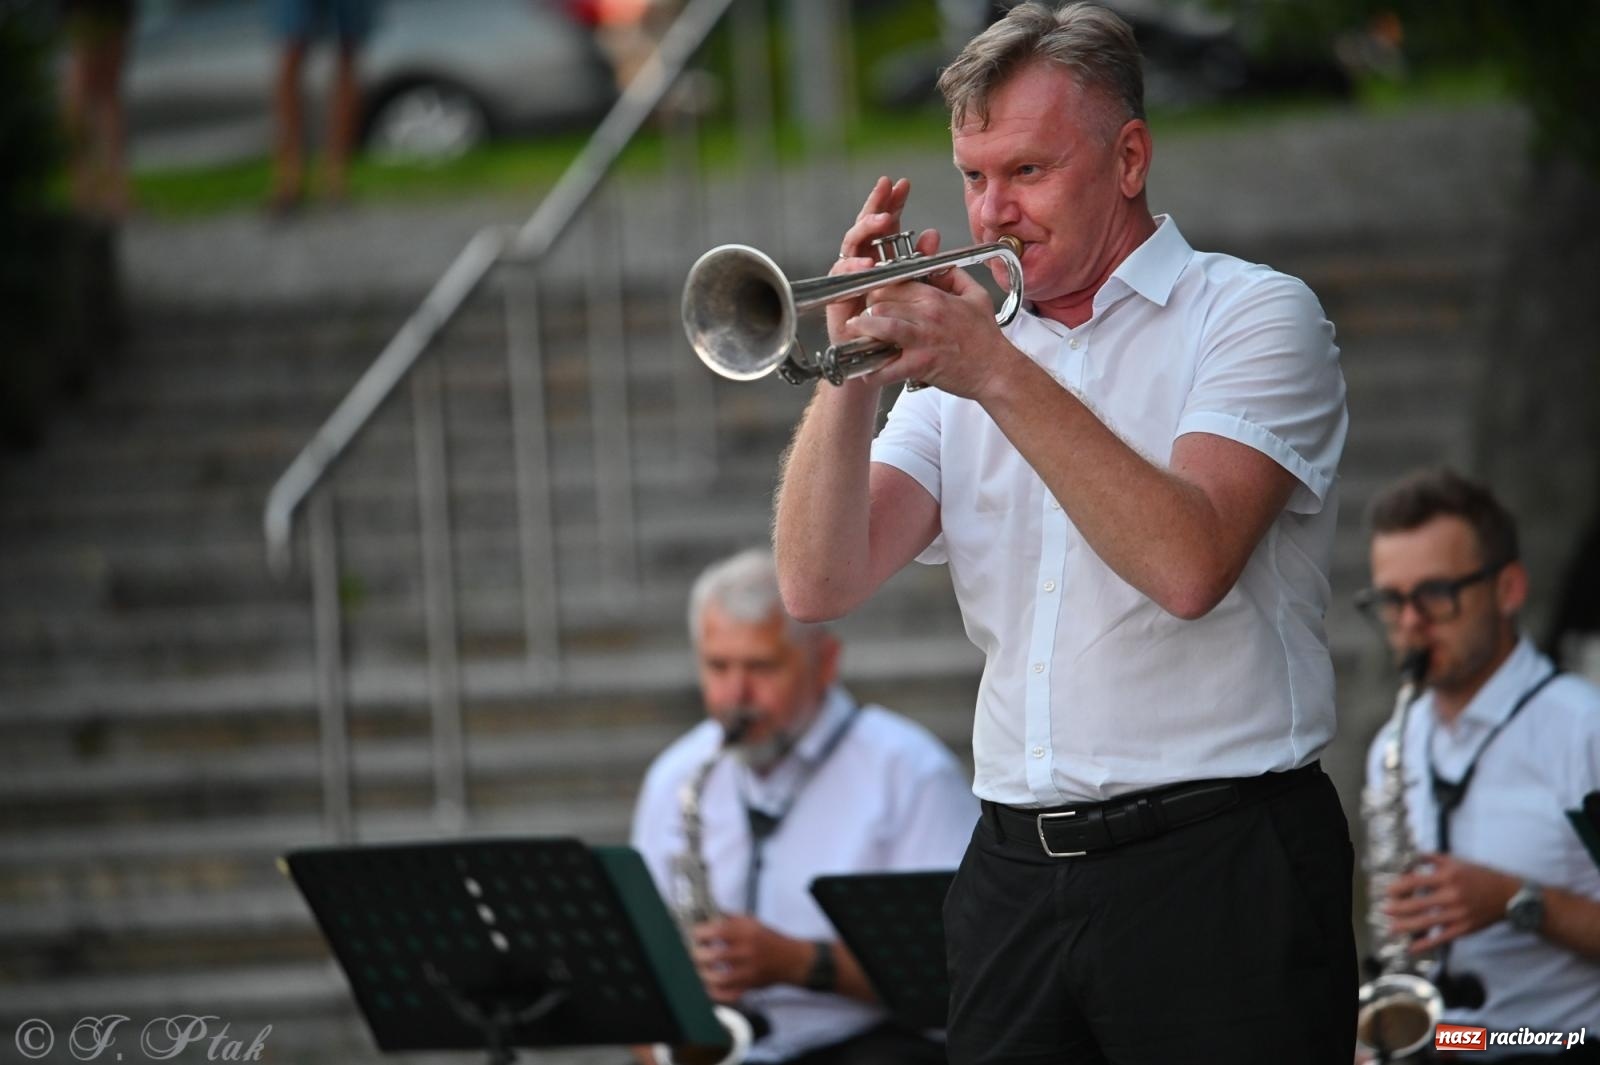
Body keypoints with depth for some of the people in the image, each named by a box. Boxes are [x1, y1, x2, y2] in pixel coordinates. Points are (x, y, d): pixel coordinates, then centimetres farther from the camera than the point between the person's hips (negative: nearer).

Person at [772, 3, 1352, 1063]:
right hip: (1017, 874, 5)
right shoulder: (964, 341, 15)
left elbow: (1189, 564, -18)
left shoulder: (1252, 317, 0)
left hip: (1217, 866, -5)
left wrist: (1000, 376, -19)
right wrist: (852, 371, -10)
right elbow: (820, 586, 3)